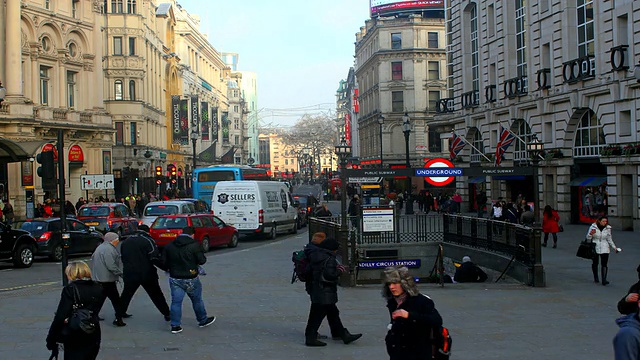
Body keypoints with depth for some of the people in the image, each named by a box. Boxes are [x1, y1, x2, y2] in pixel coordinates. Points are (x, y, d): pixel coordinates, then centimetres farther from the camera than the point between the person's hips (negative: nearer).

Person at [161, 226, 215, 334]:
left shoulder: (170, 246, 3)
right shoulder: (194, 245, -12)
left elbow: (164, 261, 4)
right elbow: (202, 260, -11)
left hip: (175, 279, 3)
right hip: (191, 279, -3)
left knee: (176, 301, 5)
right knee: (197, 300, 15)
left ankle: (175, 325, 1)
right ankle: (203, 320, 29)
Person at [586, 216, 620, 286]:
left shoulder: (608, 228, 3)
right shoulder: (593, 227, -4)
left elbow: (609, 239, 15)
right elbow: (588, 238, 0)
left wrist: (614, 247, 12)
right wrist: (591, 233, -21)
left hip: (604, 249, 0)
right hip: (595, 248, 0)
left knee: (605, 264, -11)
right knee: (595, 263, 10)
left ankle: (604, 280, -14)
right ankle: (595, 278, 29)